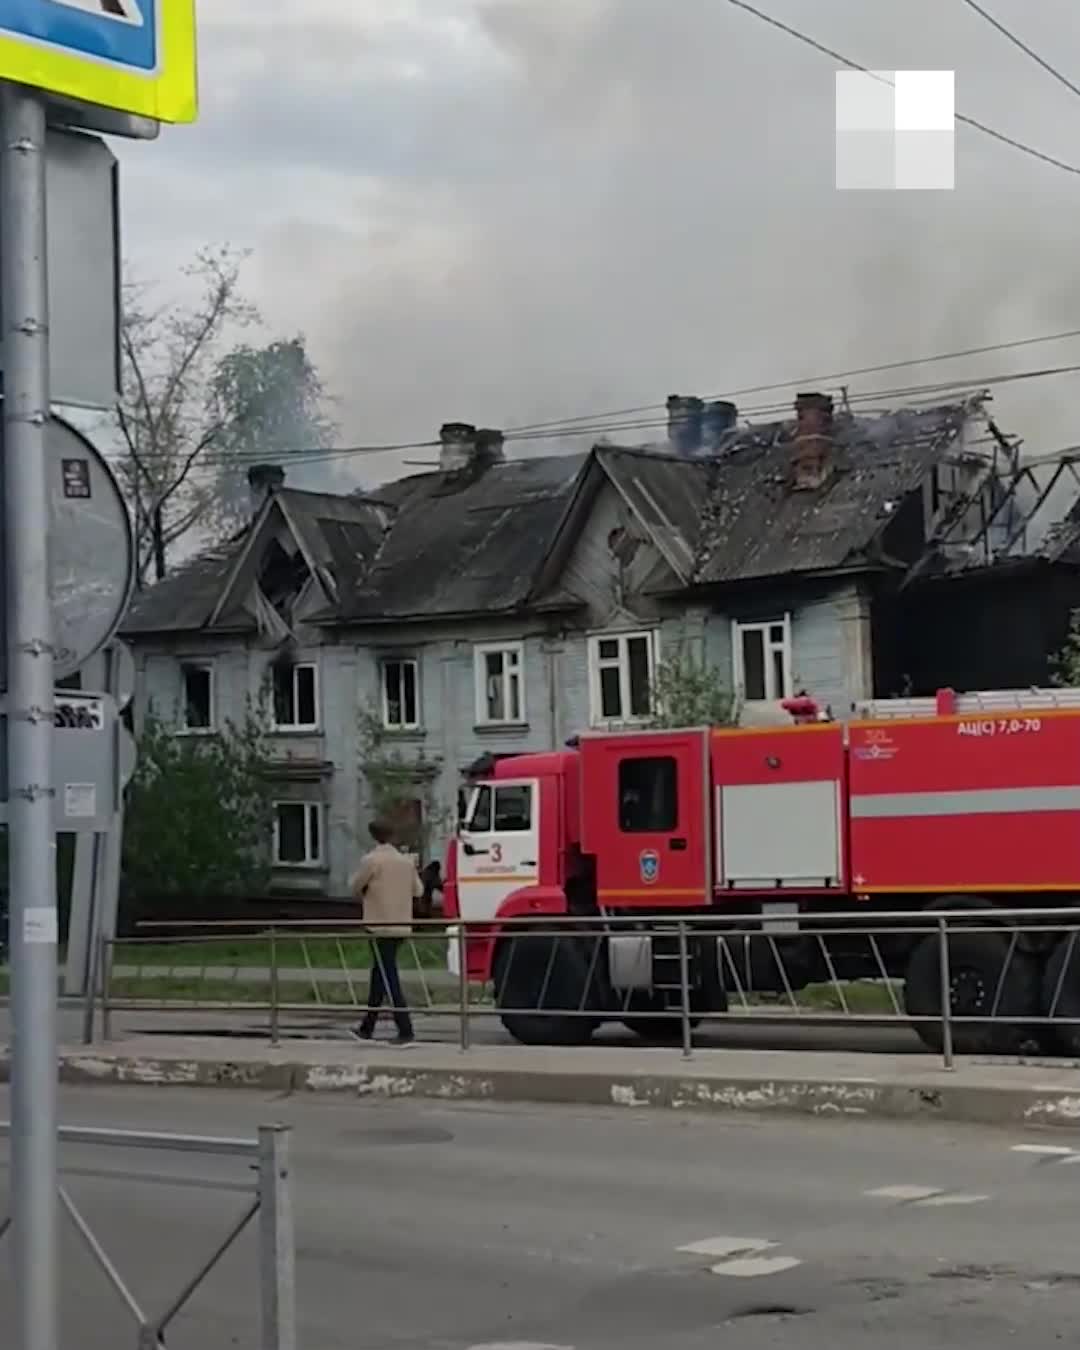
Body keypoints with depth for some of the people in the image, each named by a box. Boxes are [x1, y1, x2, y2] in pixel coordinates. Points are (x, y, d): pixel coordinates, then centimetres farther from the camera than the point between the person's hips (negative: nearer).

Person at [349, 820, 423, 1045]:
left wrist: (364, 898, 20)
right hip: (401, 926, 7)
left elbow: (355, 887, -1)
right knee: (379, 975, 17)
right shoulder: (406, 861, 6)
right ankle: (367, 1028, 25)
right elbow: (418, 891, 12)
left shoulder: (371, 860, -12)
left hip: (379, 926, -7)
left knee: (389, 979, -5)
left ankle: (406, 1032, -9)